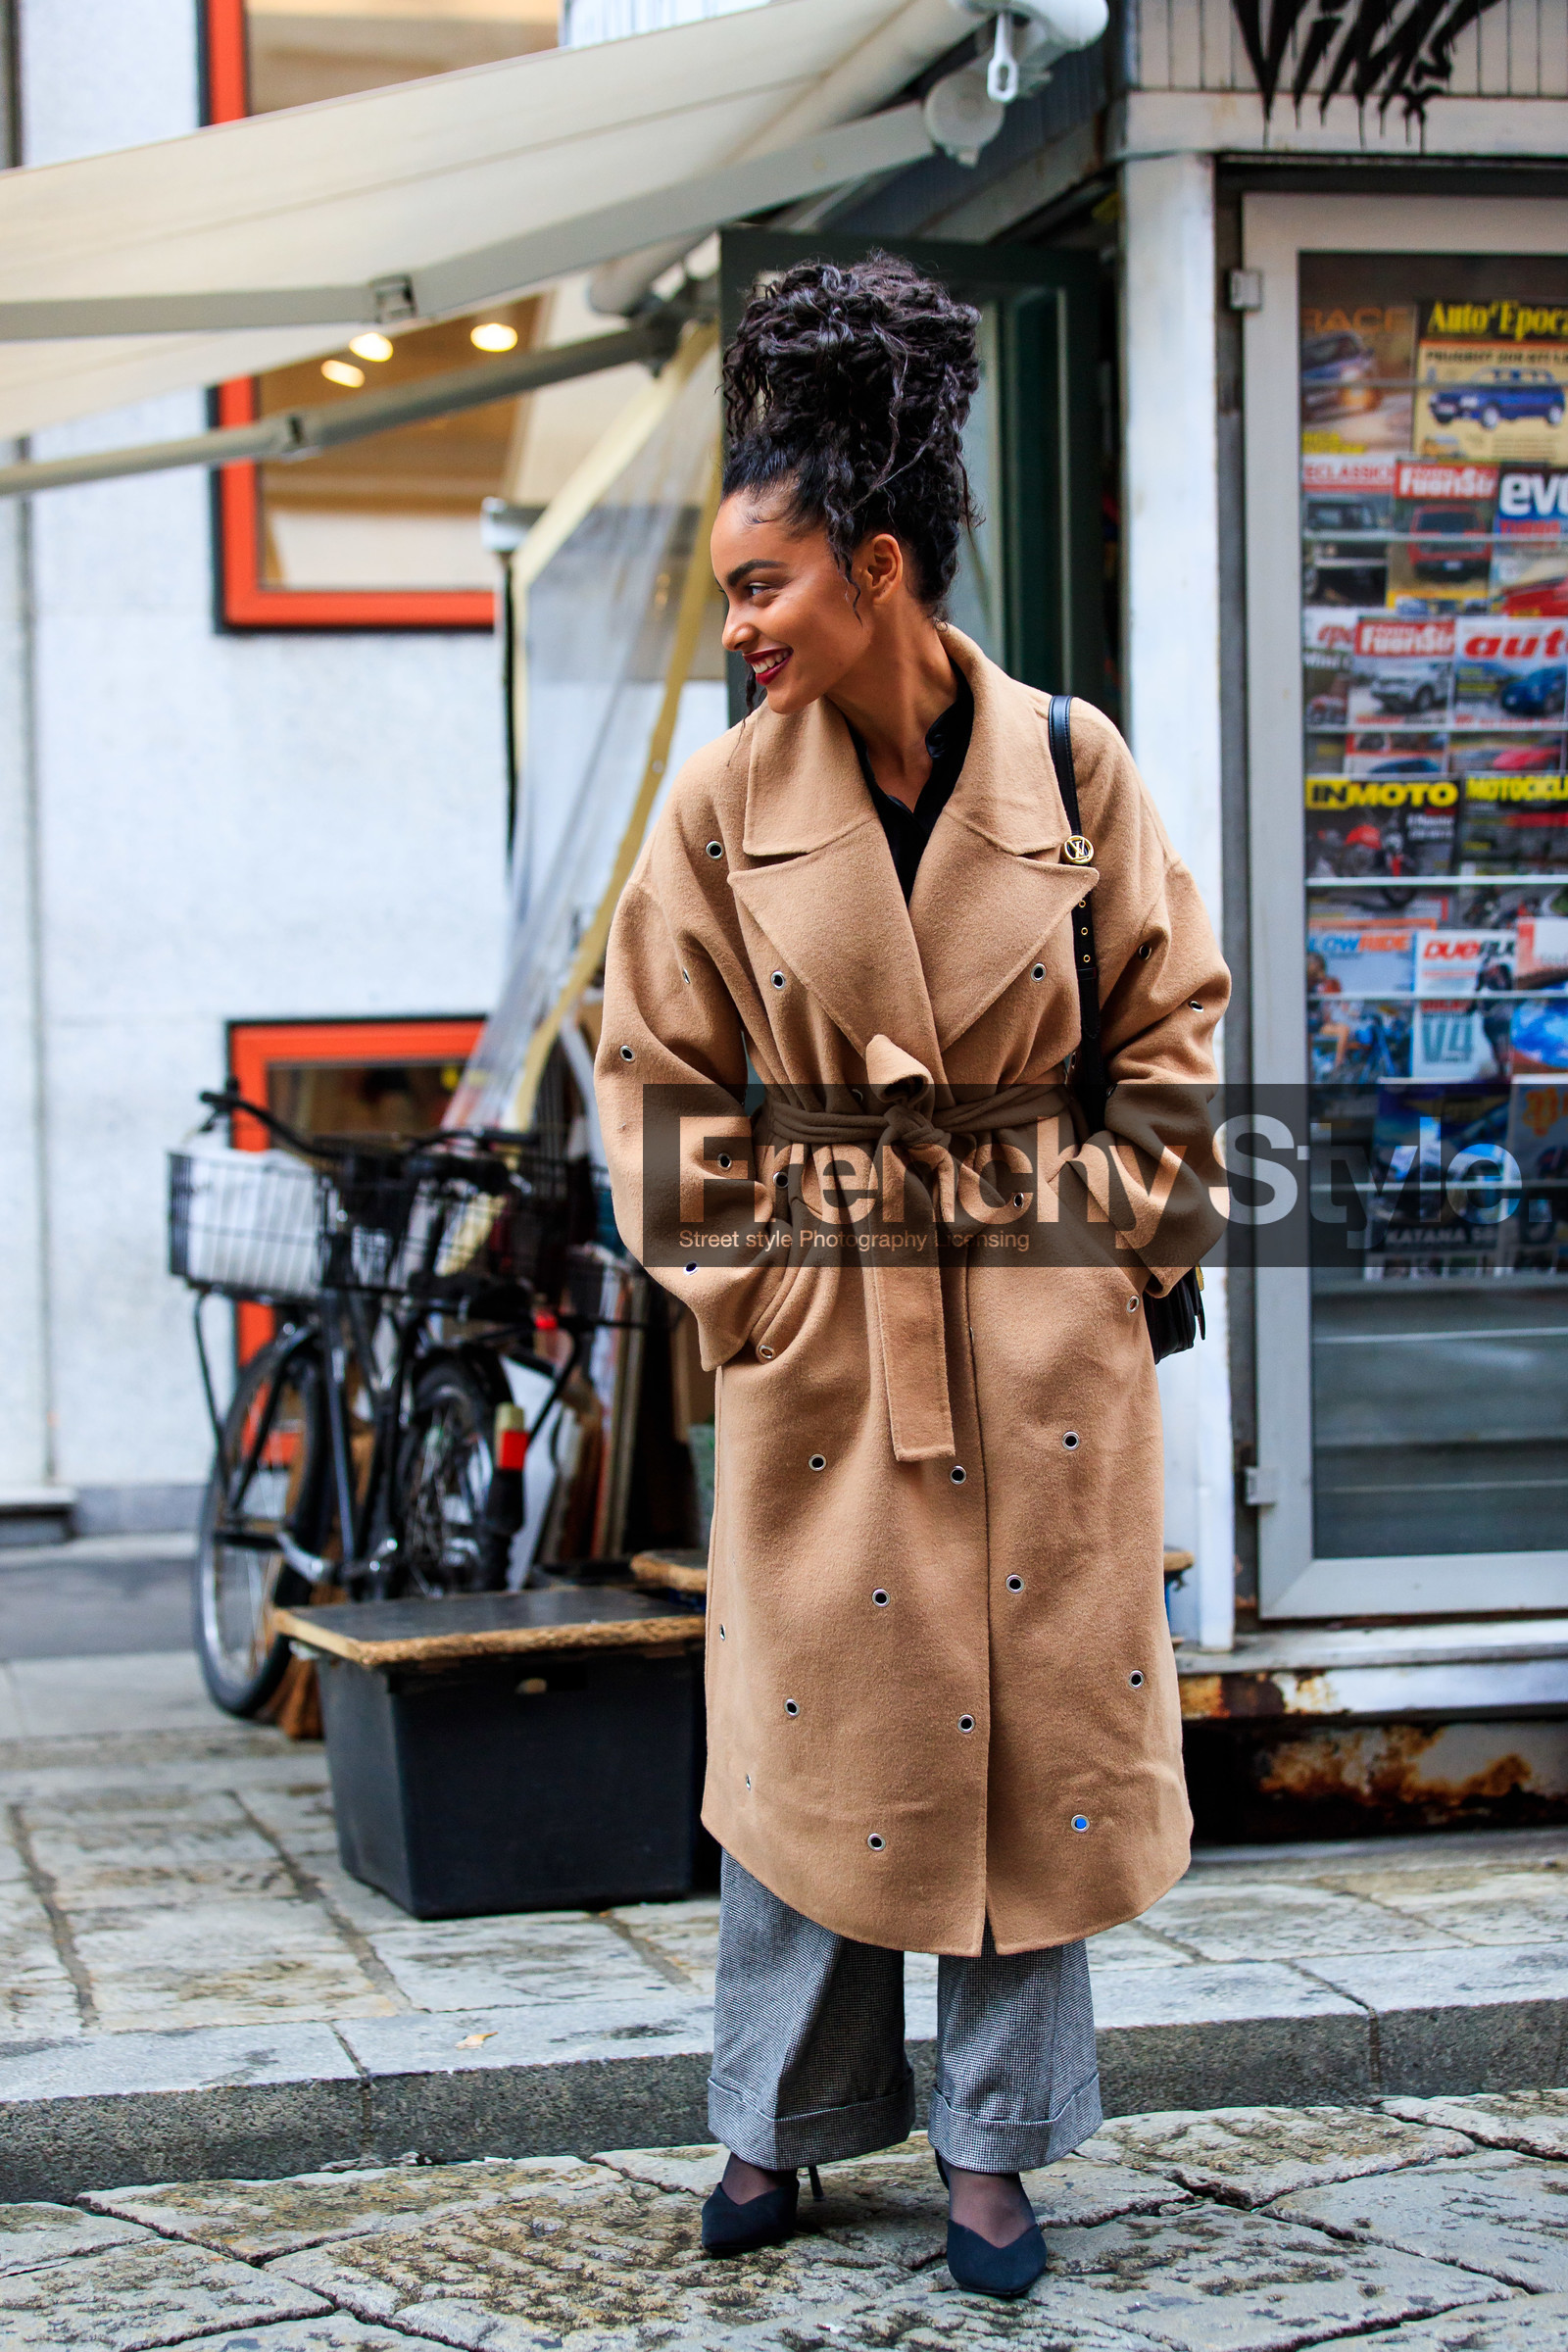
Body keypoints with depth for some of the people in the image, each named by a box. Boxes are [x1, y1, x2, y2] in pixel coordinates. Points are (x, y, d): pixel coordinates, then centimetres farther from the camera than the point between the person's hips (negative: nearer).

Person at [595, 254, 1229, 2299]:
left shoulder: (1069, 766, -4)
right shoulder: (728, 803, -4)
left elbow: (1169, 1023, 5)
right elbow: (658, 1074, 2)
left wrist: (1125, 1219, -2)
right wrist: (746, 1282, -3)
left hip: (1047, 1340, 0)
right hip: (828, 1340, 0)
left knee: (1036, 1730, 6)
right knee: (818, 1724, 7)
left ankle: (992, 2151, 21)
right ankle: (776, 2132, 24)